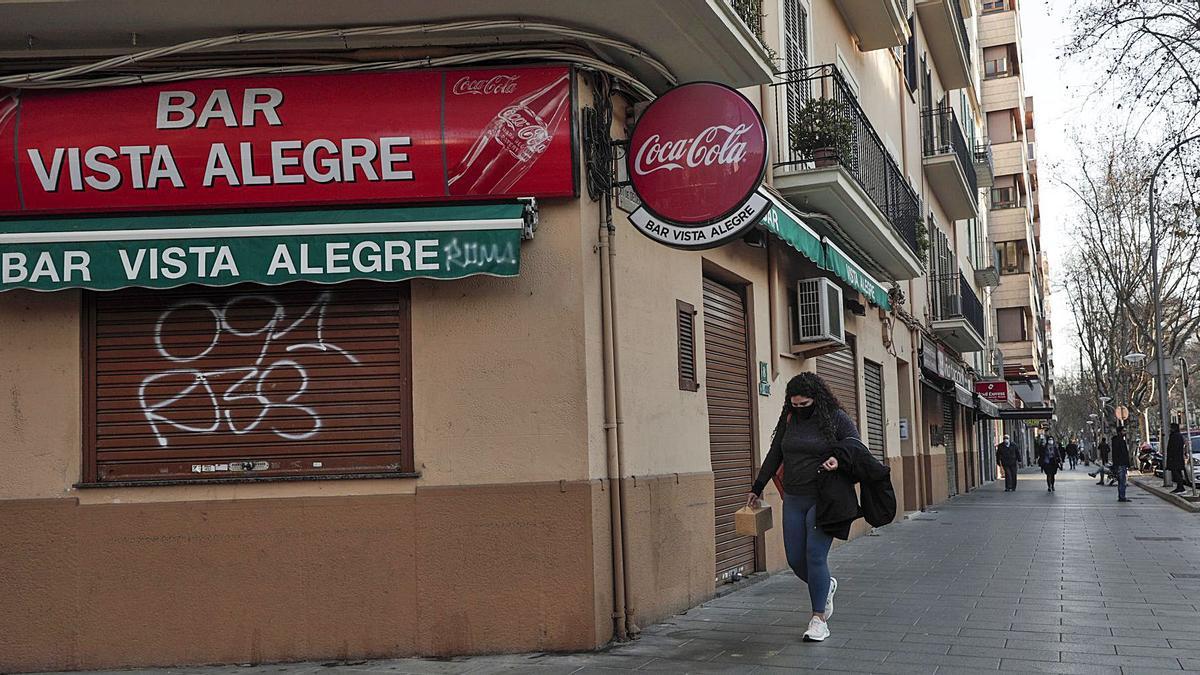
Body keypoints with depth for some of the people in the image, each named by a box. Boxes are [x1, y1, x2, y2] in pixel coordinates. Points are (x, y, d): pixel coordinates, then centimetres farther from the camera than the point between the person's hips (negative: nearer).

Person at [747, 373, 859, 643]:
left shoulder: (837, 418, -5)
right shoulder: (789, 419, 8)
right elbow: (774, 456, 16)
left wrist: (840, 461, -24)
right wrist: (757, 488, 19)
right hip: (793, 499, 5)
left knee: (815, 555, -11)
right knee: (795, 559, 4)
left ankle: (819, 619, -1)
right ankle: (826, 586, 35)